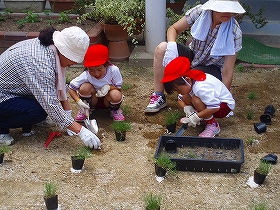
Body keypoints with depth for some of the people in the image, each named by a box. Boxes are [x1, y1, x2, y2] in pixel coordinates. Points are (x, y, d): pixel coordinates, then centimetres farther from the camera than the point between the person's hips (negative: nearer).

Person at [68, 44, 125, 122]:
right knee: (85, 87, -30)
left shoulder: (113, 70, -26)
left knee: (116, 95, -34)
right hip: (94, 100, 0)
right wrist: (79, 101, -34)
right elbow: (71, 88, -17)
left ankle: (115, 110, 2)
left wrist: (109, 87, -36)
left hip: (107, 100, 0)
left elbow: (119, 89, -14)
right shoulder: (86, 75, -26)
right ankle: (84, 110, -1)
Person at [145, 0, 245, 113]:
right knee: (162, 48, -23)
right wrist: (172, 46, -29)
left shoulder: (234, 33, -25)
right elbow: (173, 29, -7)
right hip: (192, 56, 3)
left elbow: (227, 71, -21)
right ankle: (159, 97, -12)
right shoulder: (200, 12, -19)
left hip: (212, 69, -3)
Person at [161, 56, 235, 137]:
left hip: (225, 105, -9)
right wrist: (187, 108, -18)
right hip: (211, 100, 9)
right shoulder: (188, 83, -9)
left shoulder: (201, 87, -37)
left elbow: (215, 107, -39)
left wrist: (196, 116, -31)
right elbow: (181, 100, 4)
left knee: (196, 100, -32)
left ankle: (212, 125, -15)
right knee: (185, 97, -9)